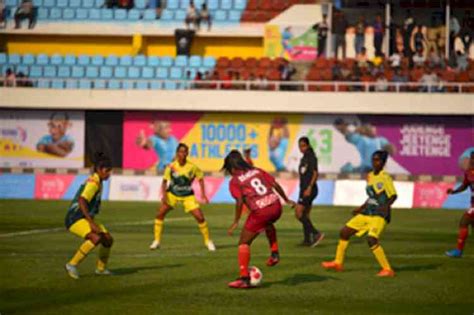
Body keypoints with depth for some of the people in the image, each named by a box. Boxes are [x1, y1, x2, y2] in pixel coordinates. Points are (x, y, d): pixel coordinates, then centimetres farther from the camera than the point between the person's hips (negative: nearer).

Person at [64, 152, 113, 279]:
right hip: (75, 219, -10)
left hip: (85, 219, 10)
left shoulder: (98, 182, 13)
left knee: (108, 239, 8)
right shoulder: (93, 183, -17)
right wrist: (91, 222, -34)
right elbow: (81, 201, -30)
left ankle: (101, 268, 28)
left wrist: (92, 221, 30)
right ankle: (72, 264, -22)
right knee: (96, 238, -31)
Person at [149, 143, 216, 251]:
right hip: (172, 194, 1)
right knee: (160, 214, -10)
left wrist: (203, 194, -5)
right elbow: (165, 181, -7)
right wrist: (164, 195, -19)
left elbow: (200, 178, -1)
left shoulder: (192, 167, -18)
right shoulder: (171, 167, -18)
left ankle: (207, 241, 11)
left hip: (188, 196, -1)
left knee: (200, 217, -10)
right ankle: (157, 241, 4)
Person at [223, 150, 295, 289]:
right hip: (275, 206, 6)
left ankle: (244, 278, -1)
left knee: (244, 243, 7)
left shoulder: (234, 181, 1)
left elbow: (240, 202, -11)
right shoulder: (257, 171, 16)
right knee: (268, 223, 42)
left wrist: (236, 222, -6)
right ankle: (275, 254, 33)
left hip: (260, 211, -6)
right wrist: (286, 200, 24)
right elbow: (276, 185, 13)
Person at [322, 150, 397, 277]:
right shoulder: (370, 176, 11)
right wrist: (361, 208, 20)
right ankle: (338, 263, 25)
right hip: (367, 213, 9)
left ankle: (387, 269, -20)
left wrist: (386, 206, -33)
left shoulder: (385, 177, -13)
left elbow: (393, 195, -16)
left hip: (380, 215, -9)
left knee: (371, 239, -28)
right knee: (344, 232, 9)